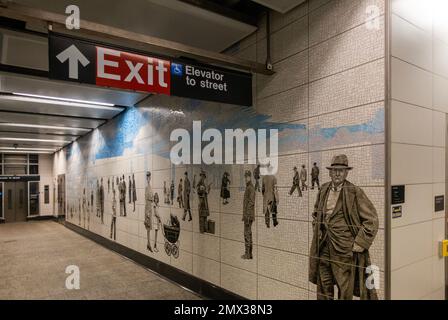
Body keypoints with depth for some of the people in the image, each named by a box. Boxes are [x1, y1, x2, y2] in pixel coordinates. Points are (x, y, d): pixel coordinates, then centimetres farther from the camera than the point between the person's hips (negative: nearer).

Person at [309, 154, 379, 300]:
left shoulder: (355, 192, -10)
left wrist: (359, 244, -11)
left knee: (345, 291, 6)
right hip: (323, 248, 5)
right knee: (323, 289, 15)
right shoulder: (323, 190, 6)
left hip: (344, 249, -5)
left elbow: (371, 220, -9)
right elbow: (316, 213, 23)